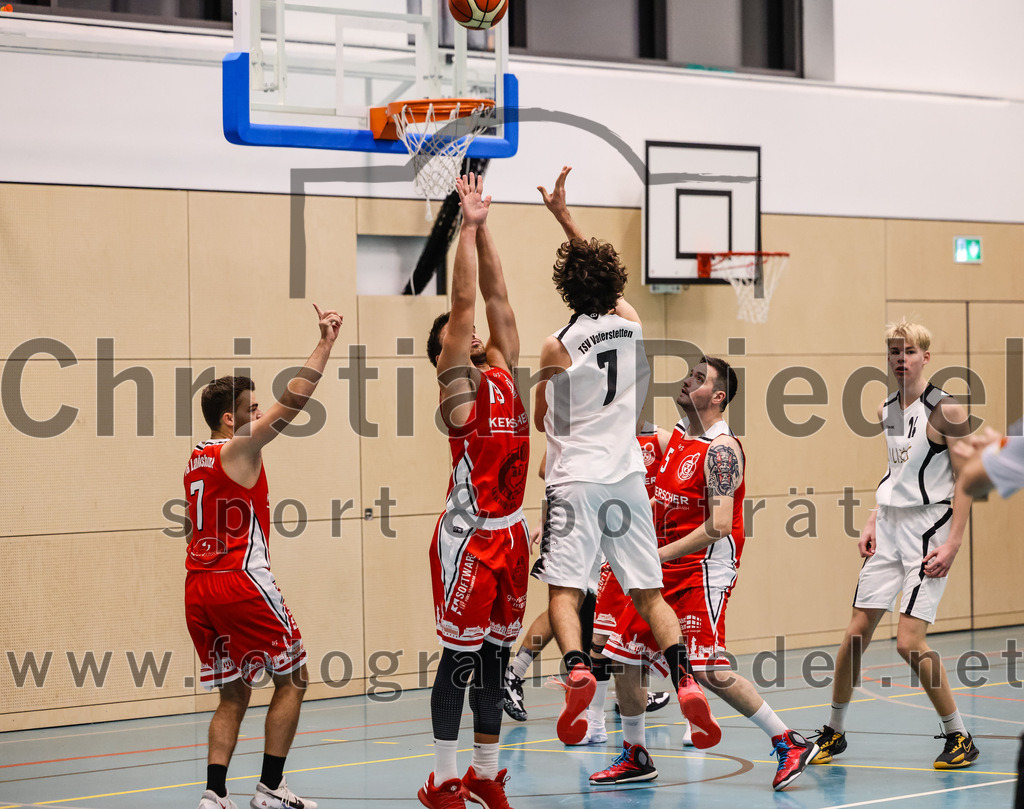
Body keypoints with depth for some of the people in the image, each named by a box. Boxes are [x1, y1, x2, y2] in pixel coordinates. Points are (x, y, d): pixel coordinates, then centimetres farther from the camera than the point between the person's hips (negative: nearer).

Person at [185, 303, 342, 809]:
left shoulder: (195, 461, 17)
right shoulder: (239, 449, -7)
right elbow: (293, 400, -14)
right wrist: (325, 343, -12)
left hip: (199, 586, 8)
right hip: (241, 582, -8)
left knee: (234, 695, 12)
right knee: (292, 679, 5)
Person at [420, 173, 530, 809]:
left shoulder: (502, 370, 14)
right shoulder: (458, 377, -4)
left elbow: (496, 296, 11)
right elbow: (464, 298, -10)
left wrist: (484, 229, 9)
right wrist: (470, 225, -7)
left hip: (510, 533, 7)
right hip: (470, 535, -7)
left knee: (496, 656, 11)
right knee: (460, 659, -2)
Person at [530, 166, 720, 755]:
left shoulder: (559, 348, -7)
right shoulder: (633, 326, 4)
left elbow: (543, 420, 7)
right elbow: (602, 272, 24)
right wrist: (564, 215, 29)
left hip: (577, 479, -4)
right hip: (628, 475, 4)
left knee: (564, 590, -6)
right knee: (649, 592, 7)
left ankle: (577, 669, -30)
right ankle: (685, 679, -10)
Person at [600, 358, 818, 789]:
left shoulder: (721, 449, -17)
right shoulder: (679, 434, 10)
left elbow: (718, 527, -24)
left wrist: (658, 556, -23)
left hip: (706, 567, -9)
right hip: (666, 567, 9)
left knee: (708, 669, -16)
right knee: (621, 656, 9)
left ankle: (789, 744, -7)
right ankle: (636, 758, 23)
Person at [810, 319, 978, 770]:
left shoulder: (946, 410, -11)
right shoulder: (887, 412, 11)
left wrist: (953, 544, -18)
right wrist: (873, 522, 14)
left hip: (928, 529, -7)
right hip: (888, 529, 7)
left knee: (909, 641, -13)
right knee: (857, 632, 5)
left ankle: (959, 739, 1)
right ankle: (834, 732, 20)